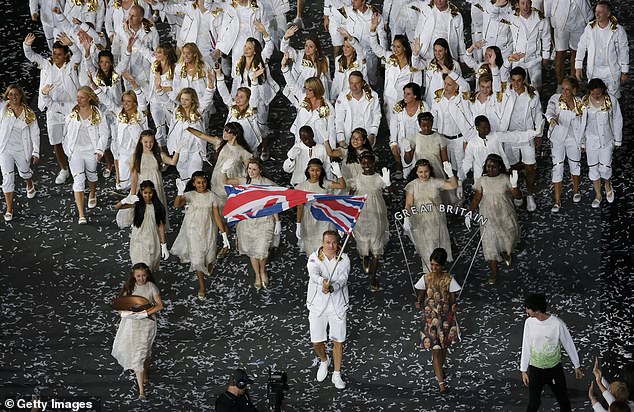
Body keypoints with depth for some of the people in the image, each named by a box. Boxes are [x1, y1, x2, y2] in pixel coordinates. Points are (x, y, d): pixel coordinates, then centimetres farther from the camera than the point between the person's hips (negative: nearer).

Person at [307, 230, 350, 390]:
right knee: (316, 342, 5)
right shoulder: (315, 258, -9)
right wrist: (323, 282, -52)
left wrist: (331, 288, -43)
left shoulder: (344, 259, -7)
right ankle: (324, 361, 39)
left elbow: (342, 279, -22)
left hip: (337, 306, 0)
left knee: (338, 341, 5)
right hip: (318, 305, 0)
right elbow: (313, 273, -29)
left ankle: (337, 375, 21)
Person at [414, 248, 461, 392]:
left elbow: (453, 299, -2)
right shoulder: (425, 278, -5)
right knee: (435, 348, -6)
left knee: (443, 347, 18)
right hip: (430, 317, -1)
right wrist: (418, 302, -13)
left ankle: (438, 369, 46)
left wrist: (453, 306, -15)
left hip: (446, 317, 1)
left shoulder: (449, 279, -8)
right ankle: (441, 380, -6)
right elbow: (421, 295, 4)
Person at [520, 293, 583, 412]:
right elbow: (526, 347, -1)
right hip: (535, 369, 1)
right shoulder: (529, 323, -11)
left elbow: (569, 345, -8)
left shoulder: (558, 324, -21)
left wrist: (577, 366, 1)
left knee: (563, 400, 12)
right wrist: (523, 370, 2)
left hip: (554, 369, -1)